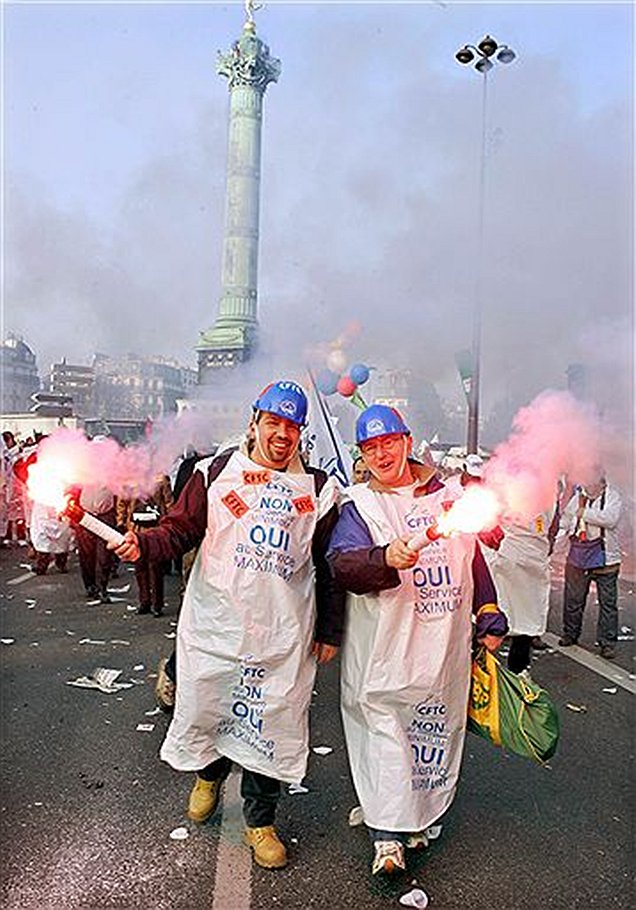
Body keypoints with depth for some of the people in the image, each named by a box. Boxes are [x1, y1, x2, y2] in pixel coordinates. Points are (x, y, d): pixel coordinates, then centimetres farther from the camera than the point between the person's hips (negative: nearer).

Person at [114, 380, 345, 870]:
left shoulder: (318, 488, 2)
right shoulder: (216, 472, 0)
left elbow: (330, 565, 5)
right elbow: (180, 530, 1)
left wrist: (330, 631, 5)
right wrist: (143, 544, -20)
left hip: (282, 632, 0)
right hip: (215, 623, 0)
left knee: (271, 723, 8)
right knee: (204, 708, 13)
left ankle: (260, 820, 33)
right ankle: (209, 773, 49)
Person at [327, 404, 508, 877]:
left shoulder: (449, 494, 8)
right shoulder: (358, 505, -2)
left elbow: (474, 559, 16)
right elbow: (342, 562, -19)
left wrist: (489, 616, 14)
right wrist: (386, 560, -37)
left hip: (445, 643, 4)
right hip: (385, 646, -3)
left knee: (437, 727, 13)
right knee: (384, 728, -4)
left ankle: (420, 818, 32)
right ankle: (388, 835, 8)